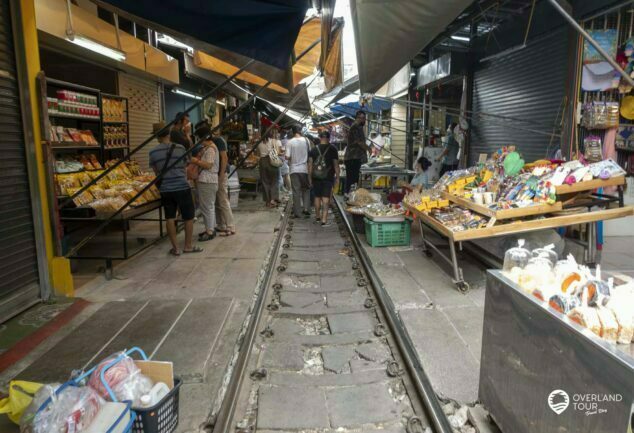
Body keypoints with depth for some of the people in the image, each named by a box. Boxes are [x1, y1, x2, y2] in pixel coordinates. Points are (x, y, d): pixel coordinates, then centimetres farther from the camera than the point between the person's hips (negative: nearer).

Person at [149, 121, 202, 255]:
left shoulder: (153, 152, -1)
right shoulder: (180, 148, -4)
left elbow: (156, 171, 9)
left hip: (165, 189, 2)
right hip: (182, 187, -2)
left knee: (170, 218, 10)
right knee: (188, 217, 10)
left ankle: (175, 248, 13)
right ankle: (188, 245, 17)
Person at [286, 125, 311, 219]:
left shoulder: (290, 142, -8)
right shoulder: (306, 140, -2)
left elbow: (287, 156, -11)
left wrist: (291, 159, 10)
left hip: (294, 169, -1)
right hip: (305, 169, 1)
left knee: (296, 191, 4)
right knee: (306, 189, 16)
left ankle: (297, 212, 7)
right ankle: (306, 208, 6)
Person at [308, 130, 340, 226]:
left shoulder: (314, 149, 3)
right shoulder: (333, 149, -4)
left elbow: (310, 164, 4)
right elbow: (336, 164, -5)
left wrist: (310, 177, 10)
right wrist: (337, 177, 3)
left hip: (316, 177, 3)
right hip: (328, 177, -3)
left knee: (317, 197, 16)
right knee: (326, 198, -3)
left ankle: (317, 217, 28)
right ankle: (324, 220, -8)